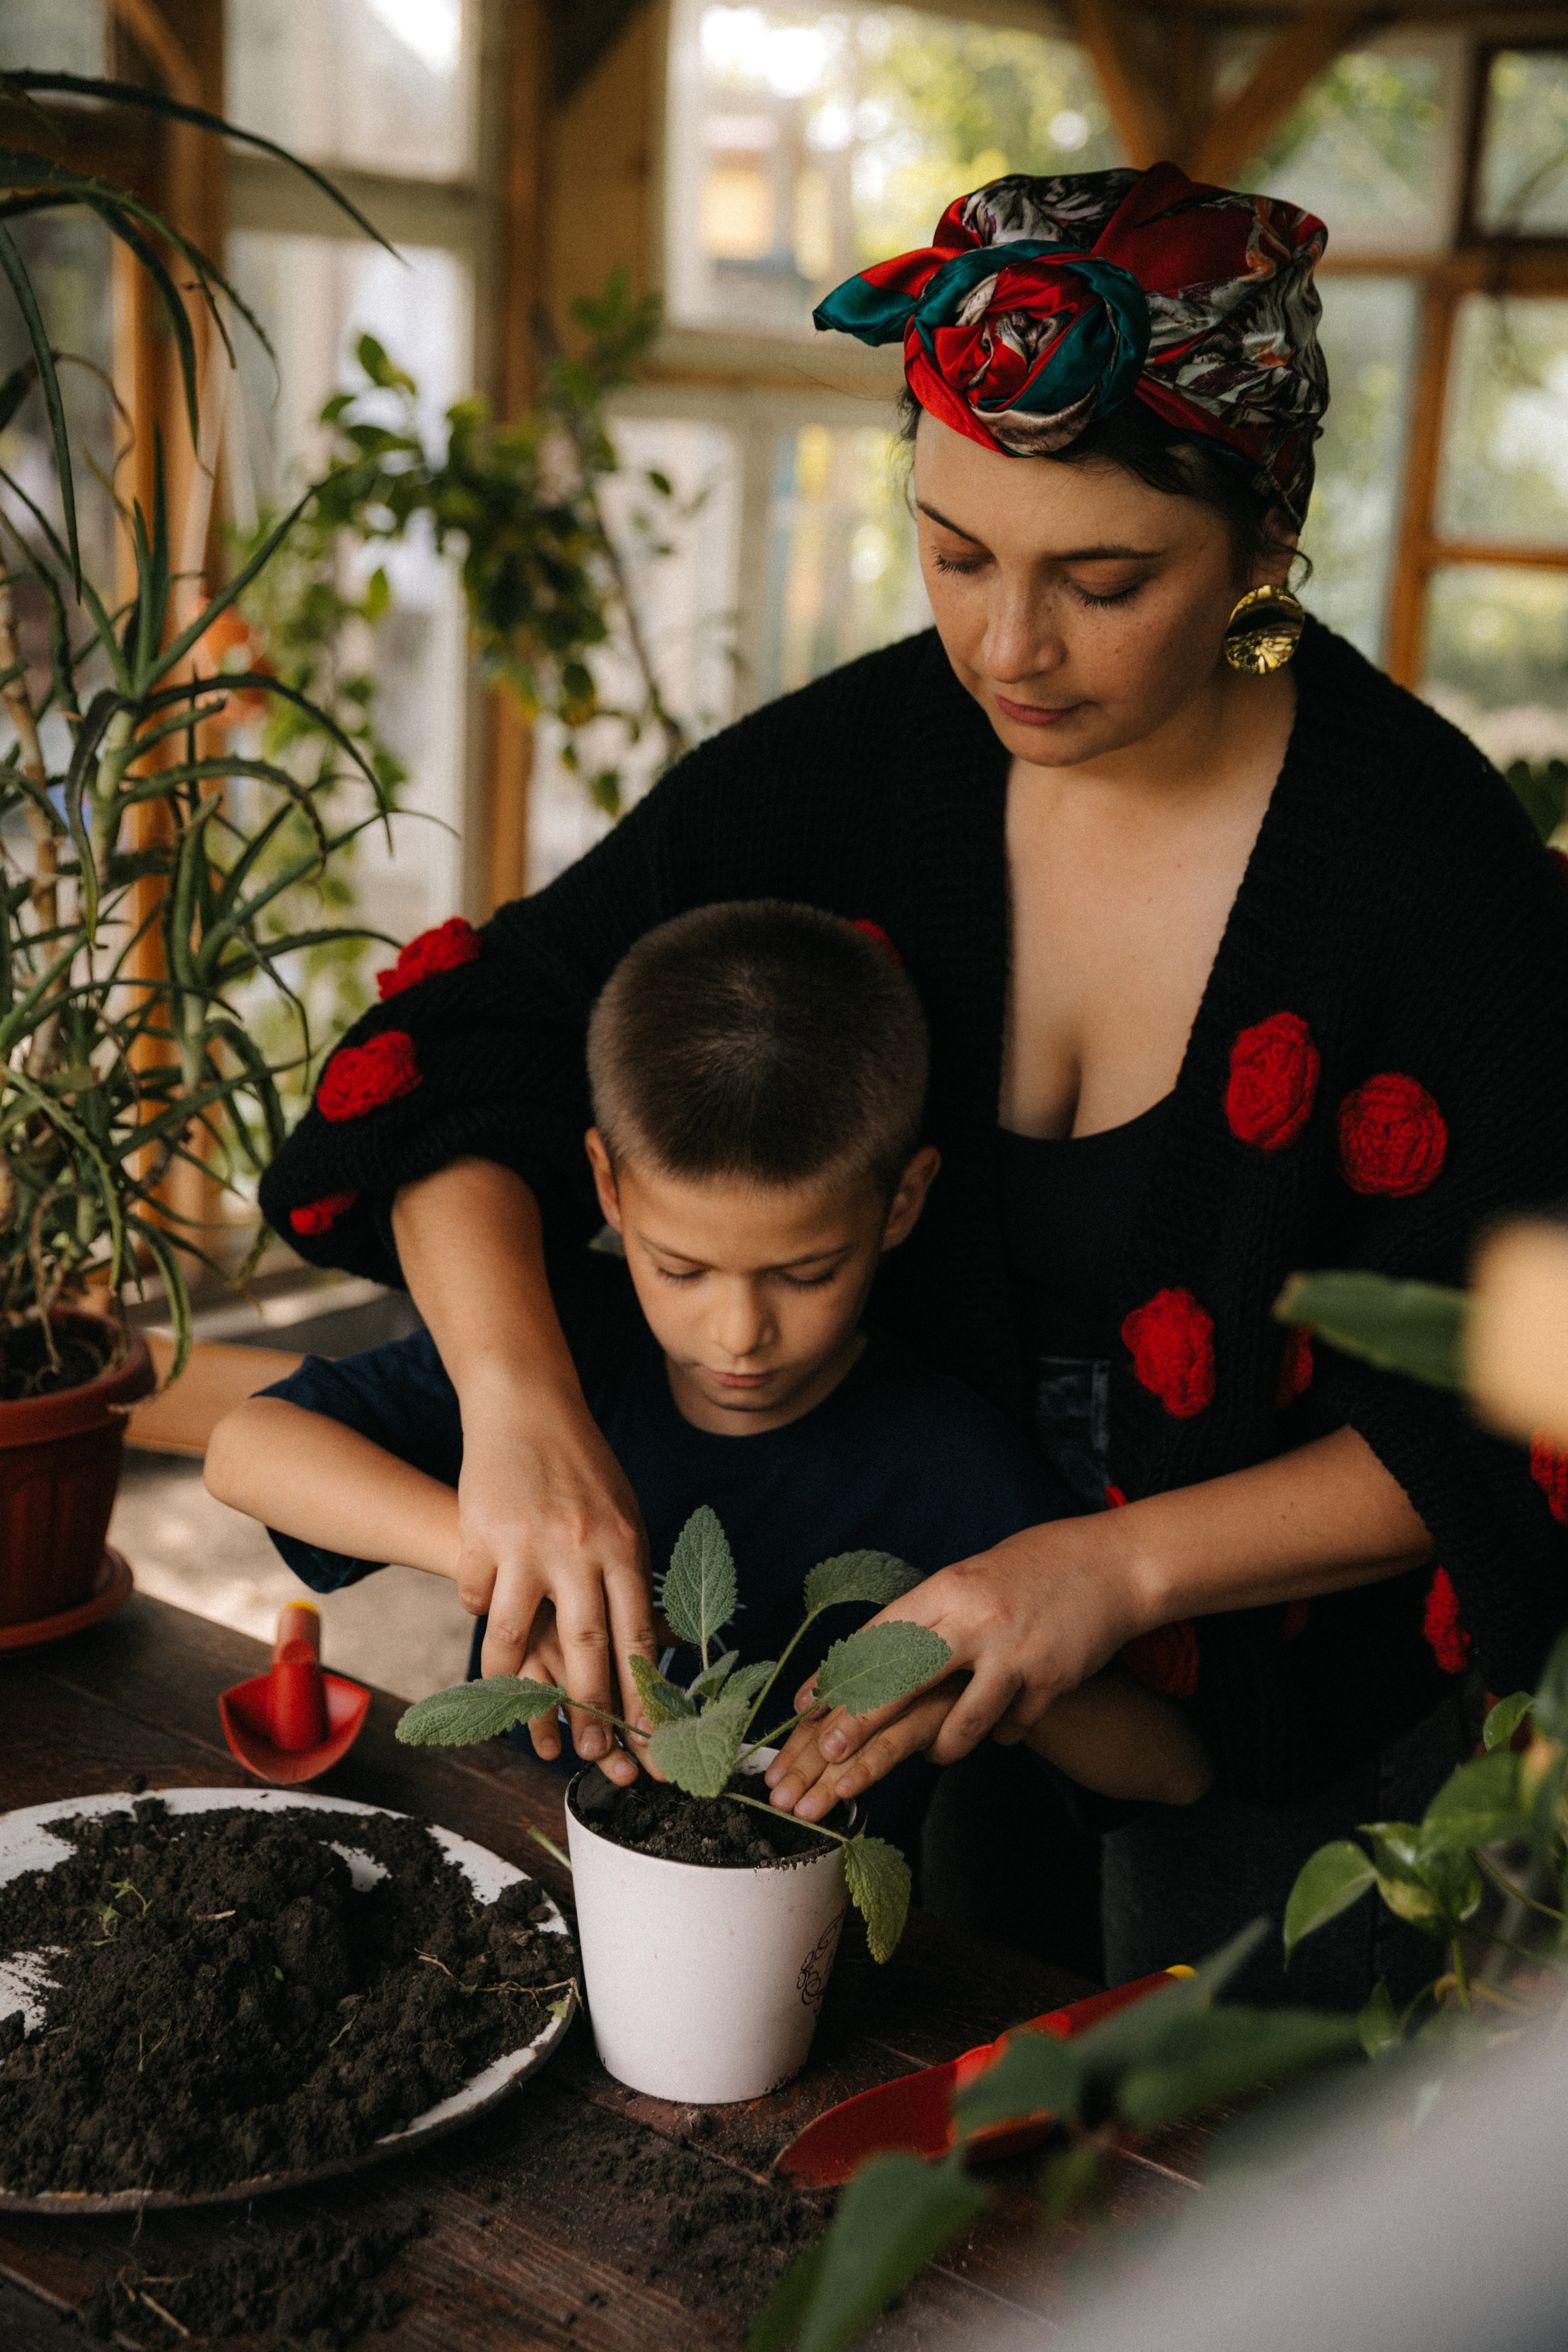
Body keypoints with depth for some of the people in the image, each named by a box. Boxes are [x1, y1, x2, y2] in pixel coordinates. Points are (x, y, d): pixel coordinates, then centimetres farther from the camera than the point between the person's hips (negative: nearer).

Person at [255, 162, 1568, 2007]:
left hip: (1298, 1702, -3)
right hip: (908, 1630, 3)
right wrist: (518, 1401, -31)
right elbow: (470, 1040, -13)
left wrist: (1122, 1564, -35)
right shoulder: (853, 767, -13)